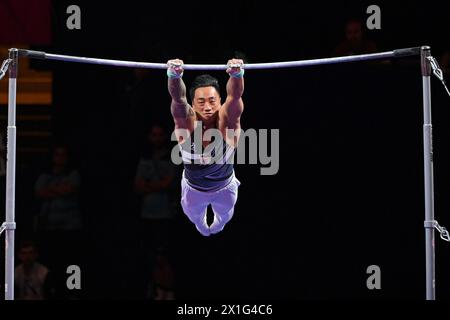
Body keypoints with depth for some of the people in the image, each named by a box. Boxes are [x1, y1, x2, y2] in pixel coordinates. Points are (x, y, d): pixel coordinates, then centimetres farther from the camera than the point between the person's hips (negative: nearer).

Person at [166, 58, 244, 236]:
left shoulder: (226, 121, -33)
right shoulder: (187, 122, -32)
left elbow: (235, 96, -52)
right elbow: (178, 98, -51)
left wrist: (237, 74, -74)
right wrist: (174, 75, -74)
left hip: (224, 187, 0)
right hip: (193, 188, 0)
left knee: (224, 215, 33)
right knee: (194, 215, 32)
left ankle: (217, 226, 69)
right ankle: (202, 228, 68)